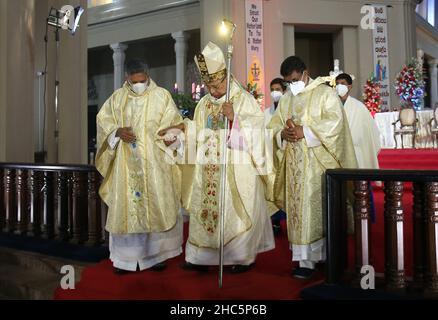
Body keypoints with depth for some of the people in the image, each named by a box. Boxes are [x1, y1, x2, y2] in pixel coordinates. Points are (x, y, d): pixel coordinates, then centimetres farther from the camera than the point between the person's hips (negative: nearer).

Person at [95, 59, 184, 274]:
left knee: (157, 206, -1)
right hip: (125, 165, 2)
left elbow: (173, 123, 0)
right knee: (124, 208, 2)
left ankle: (156, 254, 12)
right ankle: (126, 257, 12)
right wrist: (117, 131, -8)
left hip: (154, 163, -2)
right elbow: (103, 119, 12)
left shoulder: (162, 96, 2)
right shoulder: (117, 98, 9)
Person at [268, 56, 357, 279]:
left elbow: (334, 122, -12)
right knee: (298, 209, 5)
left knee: (317, 209, -4)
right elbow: (273, 125, 15)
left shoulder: (325, 93, 0)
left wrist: (304, 131, -18)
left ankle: (308, 261, 2)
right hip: (294, 164, 6)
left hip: (318, 163, -5)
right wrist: (283, 133, -8)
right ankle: (307, 258, 15)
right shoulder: (286, 99, 17)